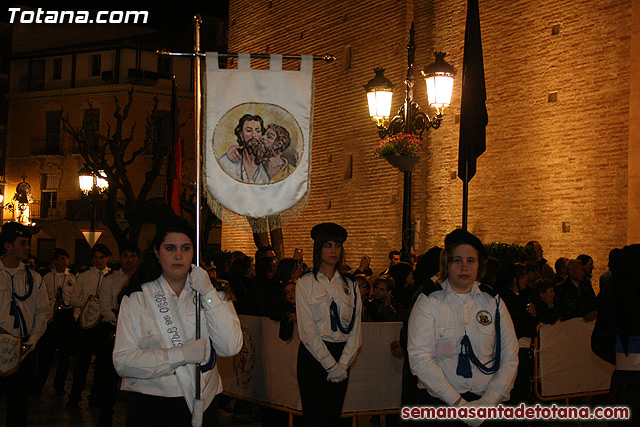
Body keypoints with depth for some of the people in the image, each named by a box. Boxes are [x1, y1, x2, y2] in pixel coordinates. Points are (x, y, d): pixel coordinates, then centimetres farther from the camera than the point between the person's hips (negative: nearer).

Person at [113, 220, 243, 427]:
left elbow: (231, 347, -8)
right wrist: (181, 354, -19)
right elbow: (122, 361, -11)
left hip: (204, 404, 2)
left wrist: (209, 294, -15)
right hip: (152, 406, -2)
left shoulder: (212, 294, 7)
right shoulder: (136, 298, -1)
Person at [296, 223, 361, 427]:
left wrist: (343, 364, -8)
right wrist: (330, 364, -12)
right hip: (313, 355, -3)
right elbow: (307, 330, -7)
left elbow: (355, 328, 5)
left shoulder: (350, 285, 10)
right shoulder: (305, 283, -1)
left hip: (342, 356, 3)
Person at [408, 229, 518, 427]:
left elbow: (510, 359, 6)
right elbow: (419, 358, -8)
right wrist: (458, 403, -13)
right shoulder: (428, 303, 3)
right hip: (439, 401, -1)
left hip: (489, 400, 2)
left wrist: (487, 402, -8)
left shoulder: (494, 303, 12)